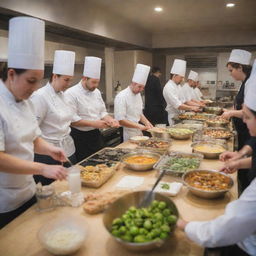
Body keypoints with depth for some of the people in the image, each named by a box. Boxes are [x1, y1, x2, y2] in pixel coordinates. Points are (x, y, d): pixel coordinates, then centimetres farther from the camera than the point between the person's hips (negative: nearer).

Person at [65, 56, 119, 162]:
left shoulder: (96, 92, 8)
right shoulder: (71, 93, -14)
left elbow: (102, 112, 14)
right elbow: (71, 119, -20)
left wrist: (110, 120, -6)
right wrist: (94, 123, -22)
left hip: (96, 135, 7)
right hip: (80, 138, -7)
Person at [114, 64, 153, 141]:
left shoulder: (138, 95, 9)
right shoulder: (121, 97, -17)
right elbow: (120, 120, -22)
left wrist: (146, 122, 1)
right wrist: (139, 126, -24)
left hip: (138, 132, 8)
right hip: (128, 134, -8)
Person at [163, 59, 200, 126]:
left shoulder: (175, 86, 15)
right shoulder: (169, 87, -18)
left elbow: (182, 101, 18)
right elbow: (178, 105, -24)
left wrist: (193, 106, 7)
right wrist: (191, 108, -19)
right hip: (172, 118, -10)